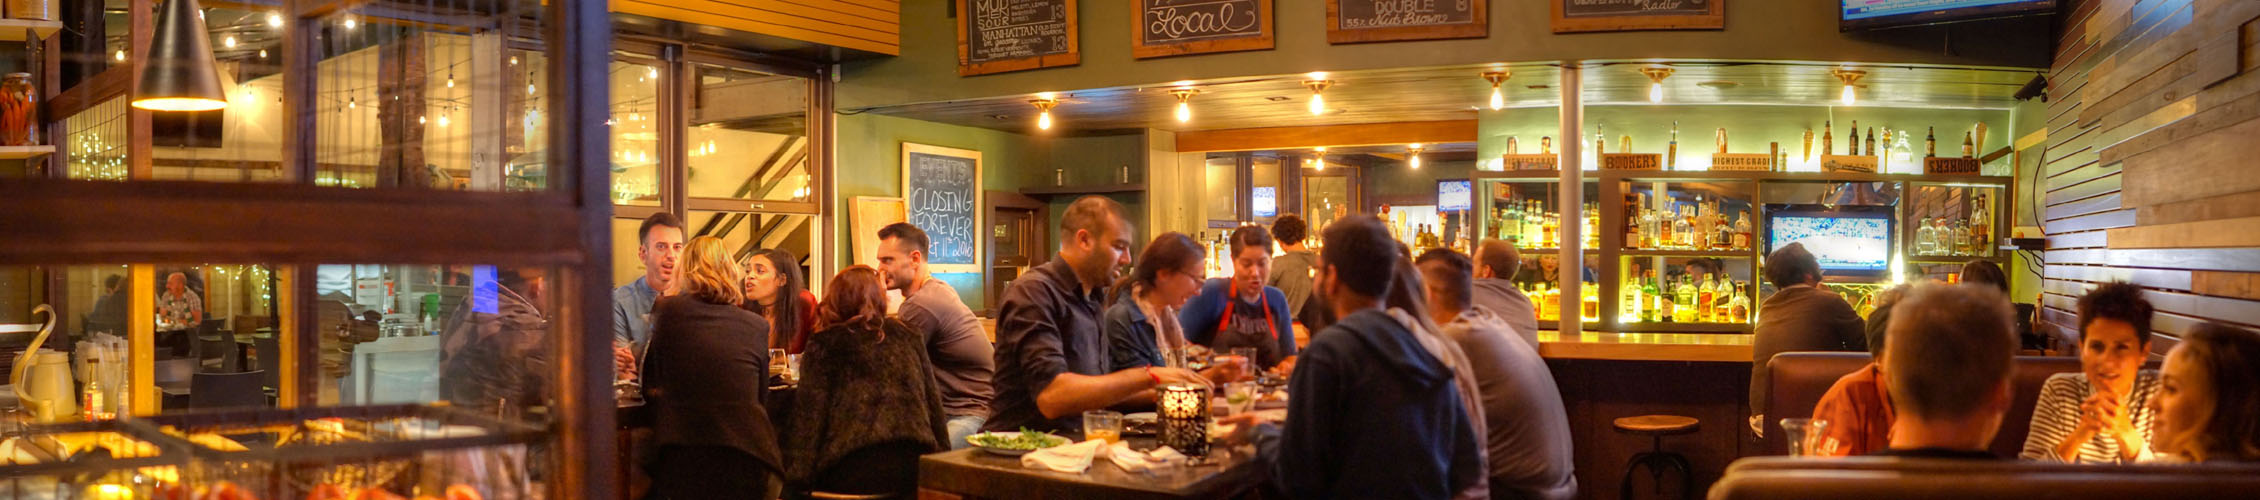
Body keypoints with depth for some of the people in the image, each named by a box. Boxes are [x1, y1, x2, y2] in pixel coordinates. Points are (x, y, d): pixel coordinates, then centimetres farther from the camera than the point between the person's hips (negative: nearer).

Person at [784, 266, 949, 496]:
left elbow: (809, 414, -1)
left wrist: (797, 477, -4)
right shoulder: (908, 335, 18)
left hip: (851, 470, -4)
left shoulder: (823, 344, 8)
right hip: (915, 462, 4)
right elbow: (933, 402, 18)